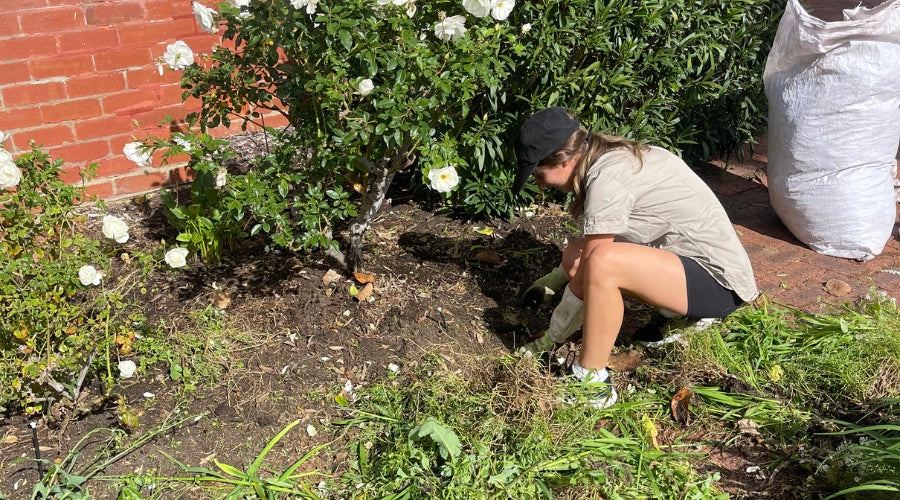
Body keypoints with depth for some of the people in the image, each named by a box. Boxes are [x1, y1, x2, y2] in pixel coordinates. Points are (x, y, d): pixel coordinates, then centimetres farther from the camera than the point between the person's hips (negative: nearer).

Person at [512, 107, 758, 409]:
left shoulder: (607, 179, -22)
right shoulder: (609, 155, 5)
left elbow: (589, 268, -16)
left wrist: (550, 340, -4)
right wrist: (553, 279, 17)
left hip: (719, 281, -10)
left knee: (602, 263, -32)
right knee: (576, 257, 5)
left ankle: (591, 384, -14)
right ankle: (683, 311, 15)